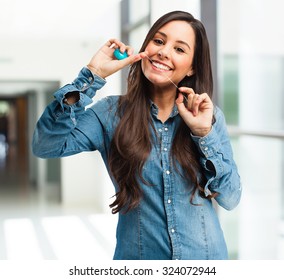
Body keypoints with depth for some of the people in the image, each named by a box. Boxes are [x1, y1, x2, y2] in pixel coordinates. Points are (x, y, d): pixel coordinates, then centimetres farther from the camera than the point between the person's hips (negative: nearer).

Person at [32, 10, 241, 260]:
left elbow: (230, 199, -7)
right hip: (138, 256, -1)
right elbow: (45, 146, -21)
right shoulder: (112, 112, -8)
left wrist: (205, 133, -18)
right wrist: (93, 75, -21)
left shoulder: (210, 115, -5)